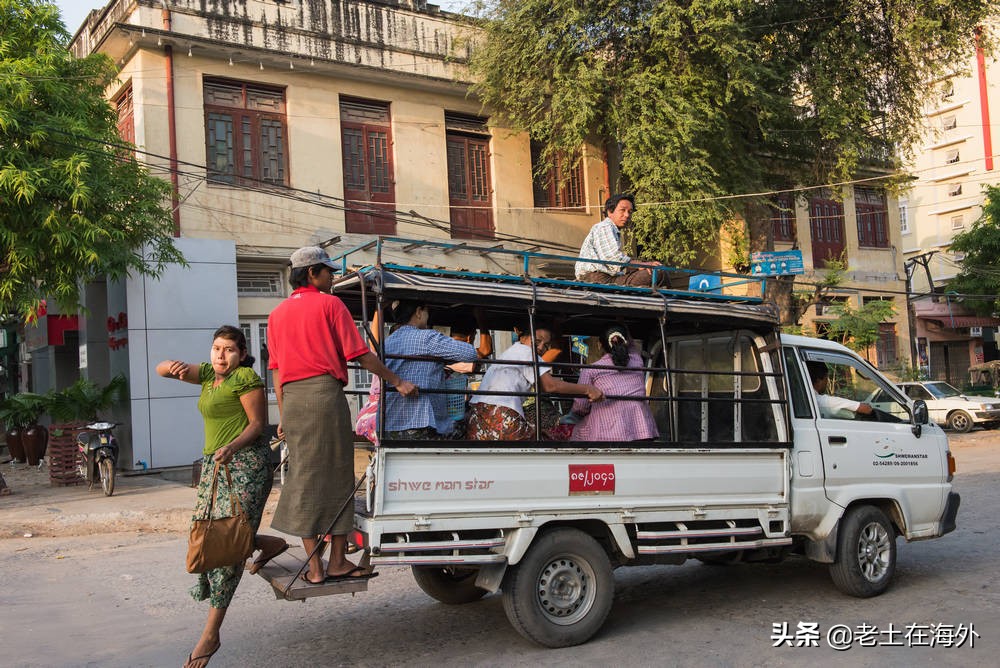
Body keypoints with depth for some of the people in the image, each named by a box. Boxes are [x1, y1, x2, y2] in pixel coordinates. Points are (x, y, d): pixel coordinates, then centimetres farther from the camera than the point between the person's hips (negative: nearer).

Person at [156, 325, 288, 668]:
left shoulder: (245, 378, -7)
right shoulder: (208, 374, 16)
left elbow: (257, 424, -9)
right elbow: (160, 369, 8)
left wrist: (232, 446, -25)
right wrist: (173, 366, -15)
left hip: (245, 463, -9)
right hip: (214, 464, 9)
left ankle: (211, 635, -8)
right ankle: (272, 544, 30)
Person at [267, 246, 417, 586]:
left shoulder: (277, 314, 17)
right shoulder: (330, 304, 0)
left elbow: (277, 370, 15)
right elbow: (360, 354, -6)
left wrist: (283, 415, 18)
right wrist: (398, 382, 0)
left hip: (292, 398, 5)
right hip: (325, 393, -5)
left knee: (304, 478, 7)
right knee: (337, 477, 4)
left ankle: (314, 567, 8)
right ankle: (338, 562, 8)